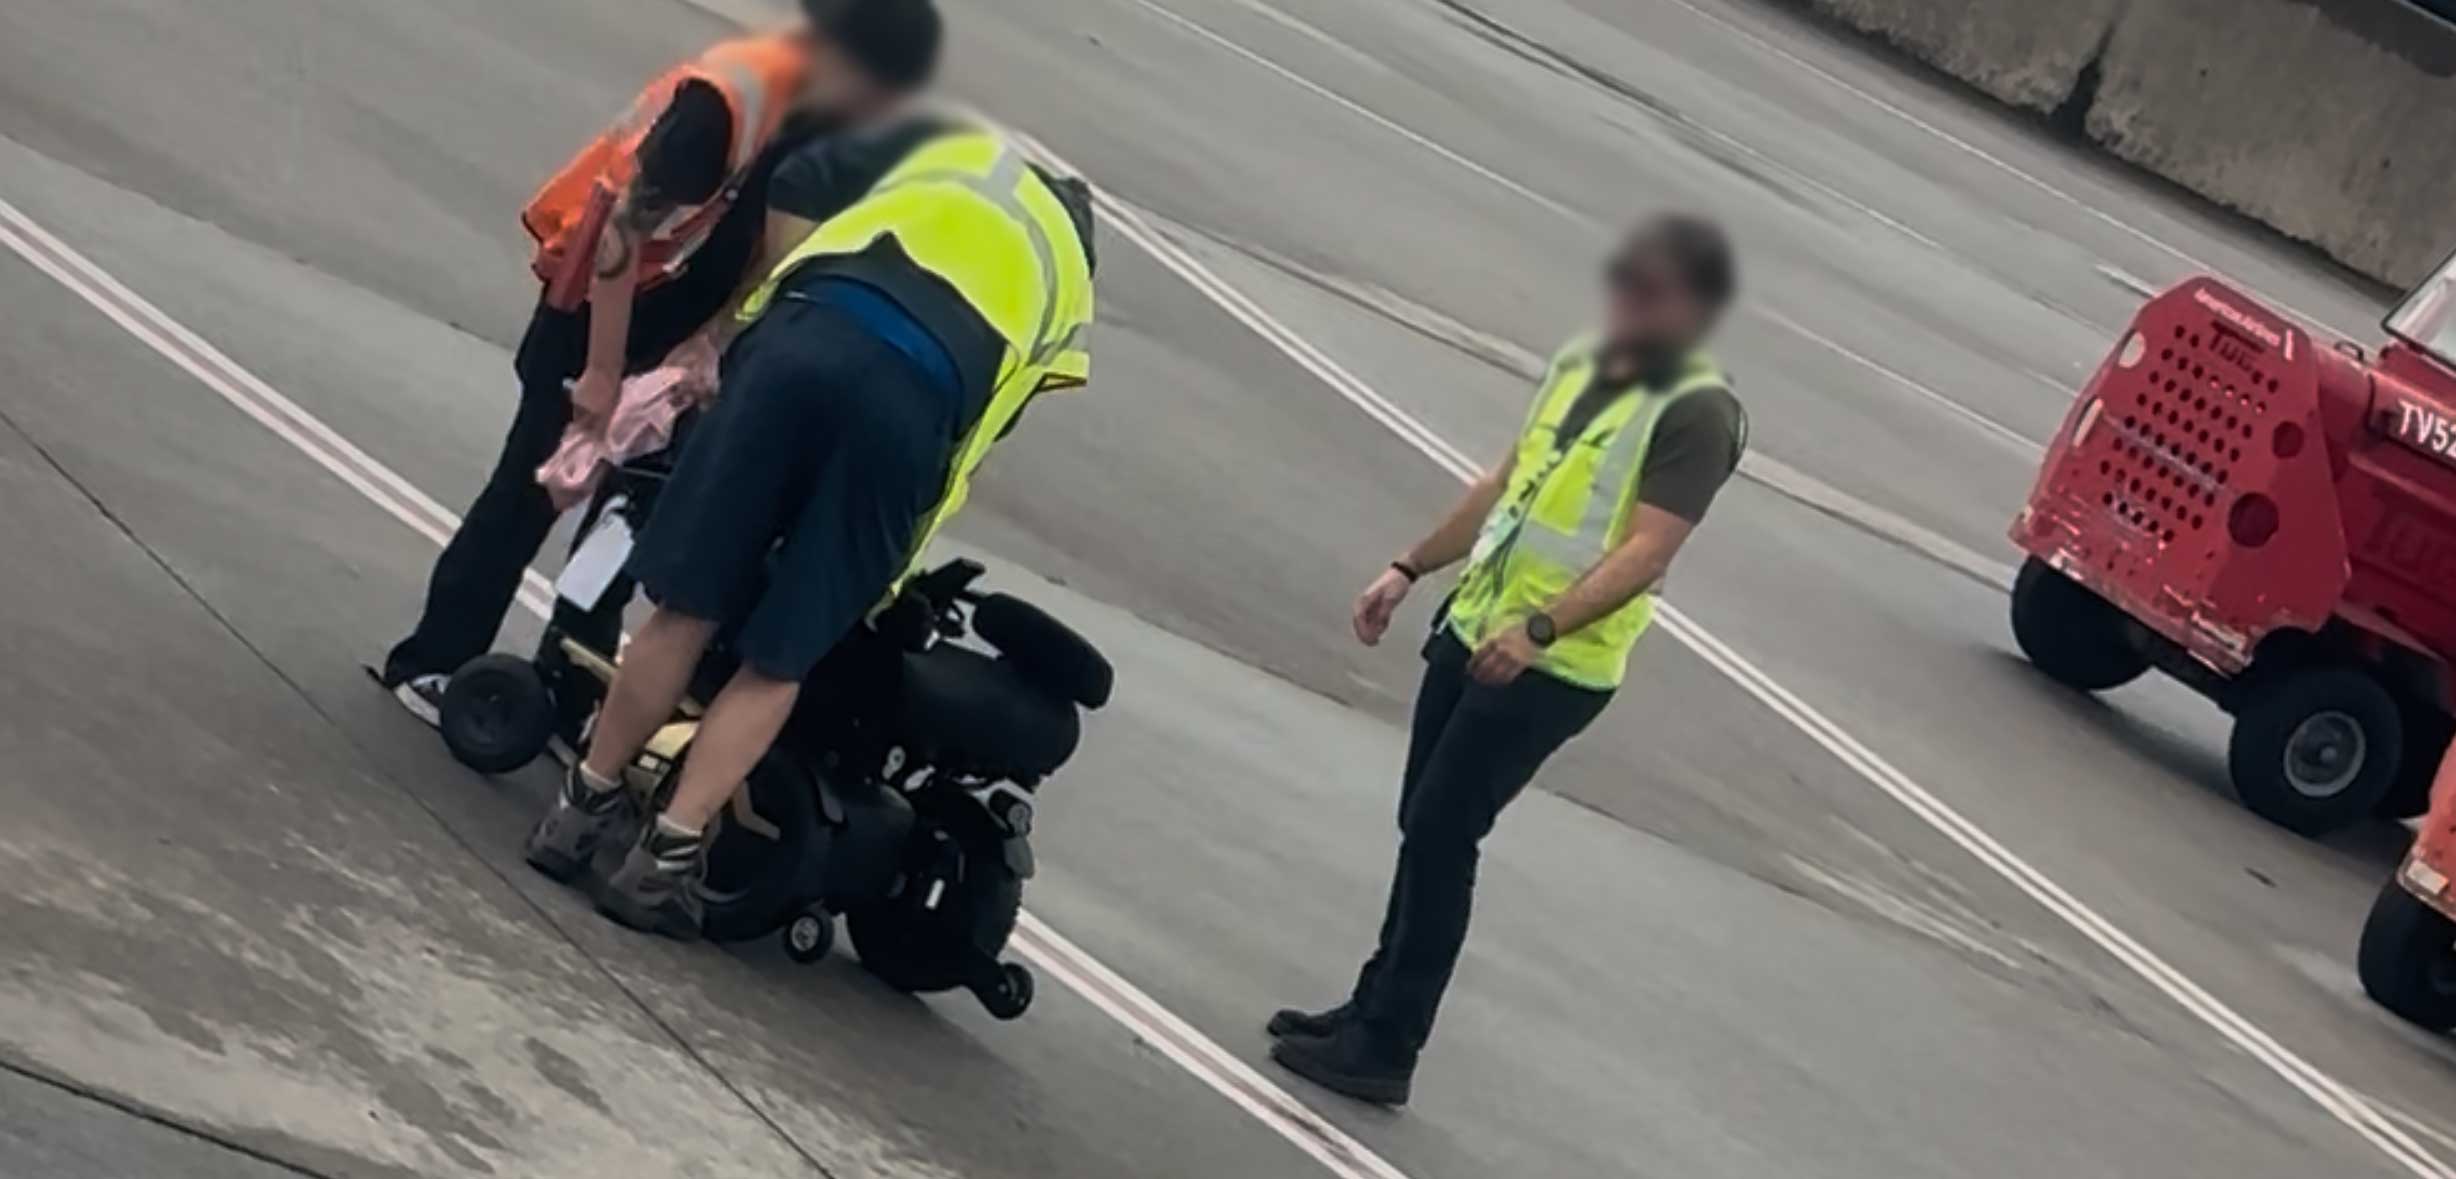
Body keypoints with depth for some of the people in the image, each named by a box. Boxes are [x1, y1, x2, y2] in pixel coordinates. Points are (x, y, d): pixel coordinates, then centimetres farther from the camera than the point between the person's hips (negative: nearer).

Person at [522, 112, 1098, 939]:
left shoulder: (951, 144, 32)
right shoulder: (1069, 283, 33)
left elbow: (794, 188, 19)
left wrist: (773, 304, 27)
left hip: (809, 336, 0)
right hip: (921, 401, 0)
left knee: (687, 609, 11)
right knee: (778, 662, 10)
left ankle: (584, 808, 19)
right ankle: (668, 857, 4)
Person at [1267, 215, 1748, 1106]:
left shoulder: (1697, 414, -16)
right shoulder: (1578, 366, 9)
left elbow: (1647, 552, -24)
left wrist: (1539, 627, -35)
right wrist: (1411, 568, 17)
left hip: (1554, 668, -8)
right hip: (1473, 626, 8)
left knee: (1440, 837, -7)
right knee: (1423, 830, 14)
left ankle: (1386, 1048, -1)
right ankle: (1378, 1007, 27)